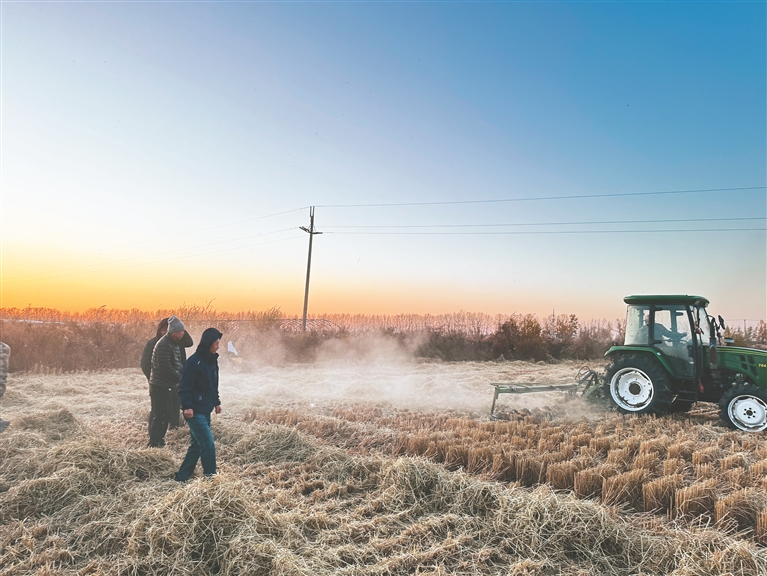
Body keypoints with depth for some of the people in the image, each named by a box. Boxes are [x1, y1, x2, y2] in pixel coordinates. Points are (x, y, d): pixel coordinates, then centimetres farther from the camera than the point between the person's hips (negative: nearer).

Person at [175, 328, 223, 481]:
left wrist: (216, 402, 18)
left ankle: (182, 476, 25)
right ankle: (210, 475, 6)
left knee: (197, 444, 14)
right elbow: (185, 386, -18)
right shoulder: (194, 362, -17)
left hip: (206, 411, 9)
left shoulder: (212, 360, 10)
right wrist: (187, 406, -22)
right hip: (194, 411, -9)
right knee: (208, 443, -7)